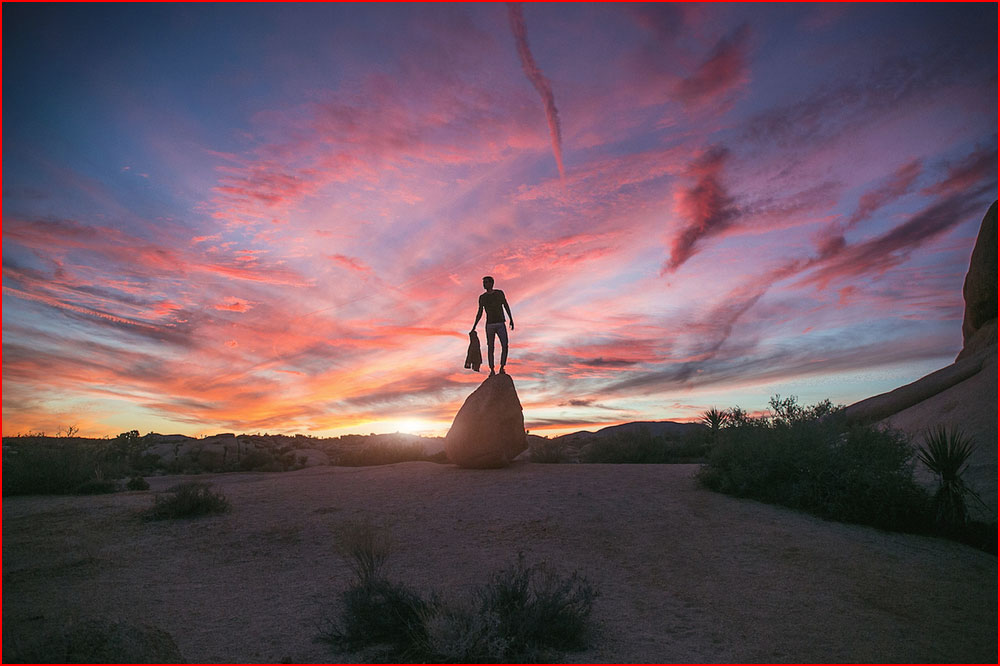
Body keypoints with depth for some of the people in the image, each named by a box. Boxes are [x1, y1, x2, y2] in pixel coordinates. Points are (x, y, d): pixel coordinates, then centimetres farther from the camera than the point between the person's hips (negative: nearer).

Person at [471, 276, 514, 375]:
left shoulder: (499, 293, 3)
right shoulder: (482, 297, 6)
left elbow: (506, 306, 7)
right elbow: (479, 313, 9)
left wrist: (511, 320, -1)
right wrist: (473, 328, 4)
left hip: (501, 324, -1)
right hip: (489, 325, 1)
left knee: (505, 346, -13)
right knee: (490, 348, -1)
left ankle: (501, 368, -2)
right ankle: (492, 370, 8)